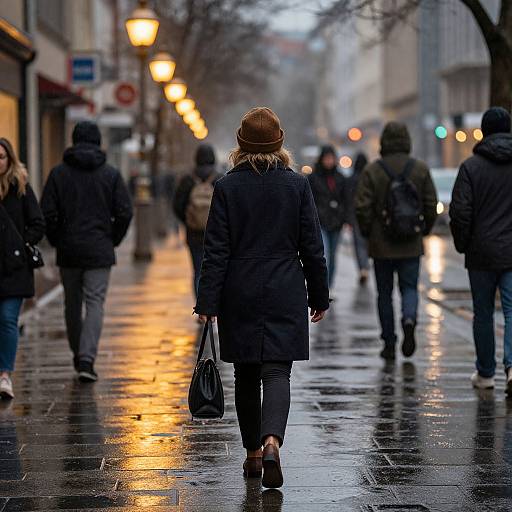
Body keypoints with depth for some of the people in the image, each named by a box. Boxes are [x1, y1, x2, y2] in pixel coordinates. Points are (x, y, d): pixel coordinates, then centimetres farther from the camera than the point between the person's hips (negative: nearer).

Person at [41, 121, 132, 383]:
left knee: (72, 303, 15)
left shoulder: (59, 173, -1)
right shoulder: (111, 174, -1)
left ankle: (78, 353, 28)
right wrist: (113, 241, 8)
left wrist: (57, 241, 8)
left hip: (68, 251, 1)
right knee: (95, 304, -2)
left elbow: (48, 213, -5)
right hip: (99, 251, -1)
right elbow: (124, 212, -5)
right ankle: (87, 359, -14)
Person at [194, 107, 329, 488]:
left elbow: (216, 250, -6)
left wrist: (207, 303, -4)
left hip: (240, 296, 0)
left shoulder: (227, 187, -5)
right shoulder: (297, 185, -2)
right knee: (277, 371, -2)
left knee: (246, 374, 13)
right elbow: (312, 247, 1)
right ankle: (271, 441, -25)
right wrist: (319, 296, 10)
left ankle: (253, 453, 22)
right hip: (285, 295, 0)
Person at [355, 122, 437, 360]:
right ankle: (409, 319, -19)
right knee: (409, 287, 11)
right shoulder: (421, 169, -1)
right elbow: (432, 205, -1)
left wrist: (368, 233, 6)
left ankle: (389, 344, 10)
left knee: (385, 293, 9)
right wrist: (423, 231, 13)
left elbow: (362, 207, -9)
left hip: (381, 245, -1)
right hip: (411, 245, 1)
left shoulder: (372, 171, -7)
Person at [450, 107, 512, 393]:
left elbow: (460, 212, -9)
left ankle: (485, 373, 19)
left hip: (482, 253, -1)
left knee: (483, 313, 11)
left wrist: (462, 244, 5)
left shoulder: (471, 166, -6)